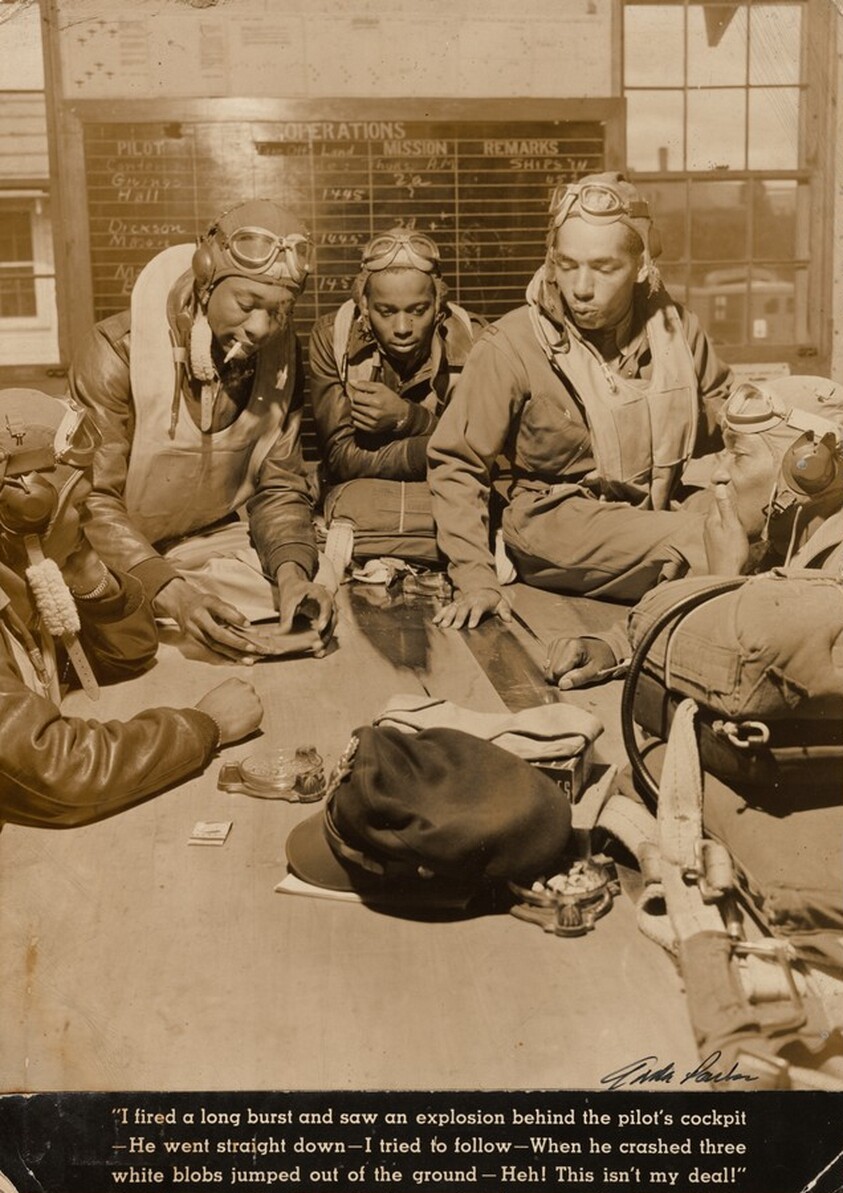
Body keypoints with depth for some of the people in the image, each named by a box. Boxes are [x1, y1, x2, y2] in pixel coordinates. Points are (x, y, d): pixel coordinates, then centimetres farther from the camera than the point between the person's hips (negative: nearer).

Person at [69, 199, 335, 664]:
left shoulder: (280, 356, -4)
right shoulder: (118, 351, -19)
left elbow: (279, 488, 0)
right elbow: (92, 502, -20)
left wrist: (291, 569, -21)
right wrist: (169, 590, -35)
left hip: (218, 541, 4)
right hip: (120, 560, -4)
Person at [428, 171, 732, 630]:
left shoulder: (674, 327, 2)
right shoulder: (511, 345, -11)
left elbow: (720, 406, 20)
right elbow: (456, 464, -7)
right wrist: (476, 579, -14)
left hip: (658, 512, 5)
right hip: (554, 520, -5)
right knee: (701, 542, -30)